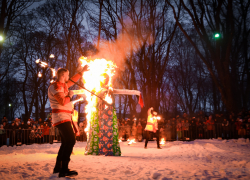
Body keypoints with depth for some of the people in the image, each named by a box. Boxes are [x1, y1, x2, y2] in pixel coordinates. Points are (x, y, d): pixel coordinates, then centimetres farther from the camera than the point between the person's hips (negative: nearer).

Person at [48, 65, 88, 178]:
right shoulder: (56, 86, -13)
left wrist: (82, 71, 36)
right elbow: (62, 102, -23)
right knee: (70, 140, -21)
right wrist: (70, 95, -6)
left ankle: (58, 167, 22)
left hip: (64, 118, 11)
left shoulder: (63, 85, 17)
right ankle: (64, 170, -24)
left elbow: (73, 80, 34)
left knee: (66, 142, 16)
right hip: (61, 117, -11)